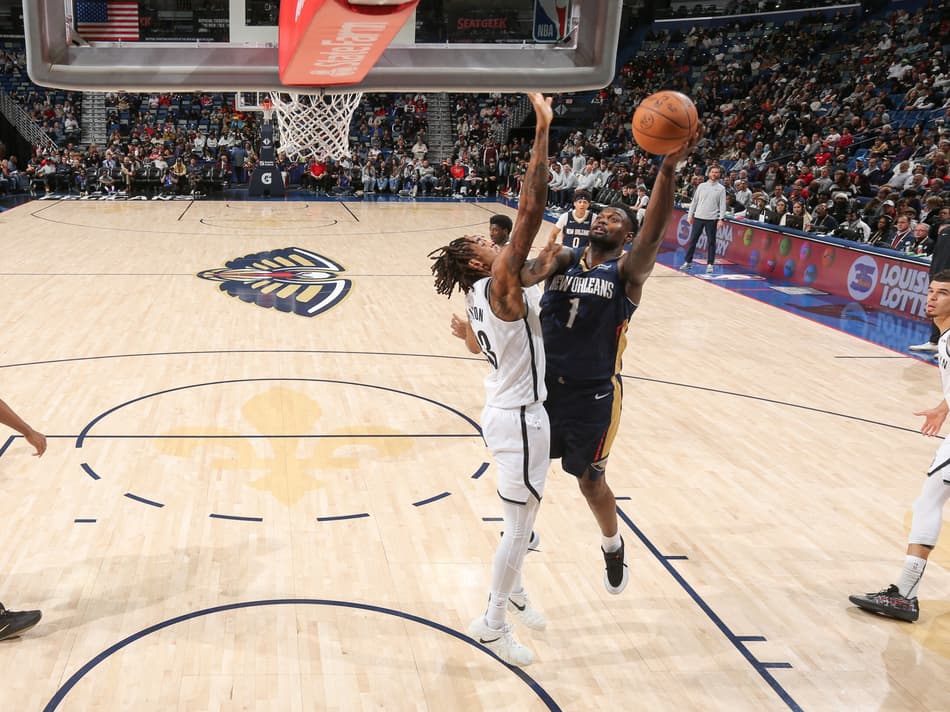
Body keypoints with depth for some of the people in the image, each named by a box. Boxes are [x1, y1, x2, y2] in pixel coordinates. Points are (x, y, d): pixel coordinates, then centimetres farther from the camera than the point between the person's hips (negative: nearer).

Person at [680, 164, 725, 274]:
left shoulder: (721, 188, 3)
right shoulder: (701, 186, 8)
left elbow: (722, 205, -1)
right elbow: (694, 201, 10)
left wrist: (721, 219, -11)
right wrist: (690, 215, 4)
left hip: (712, 219, -2)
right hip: (698, 217, 2)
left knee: (711, 242, 1)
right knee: (692, 240, 4)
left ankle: (710, 264, 7)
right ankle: (688, 262, 13)